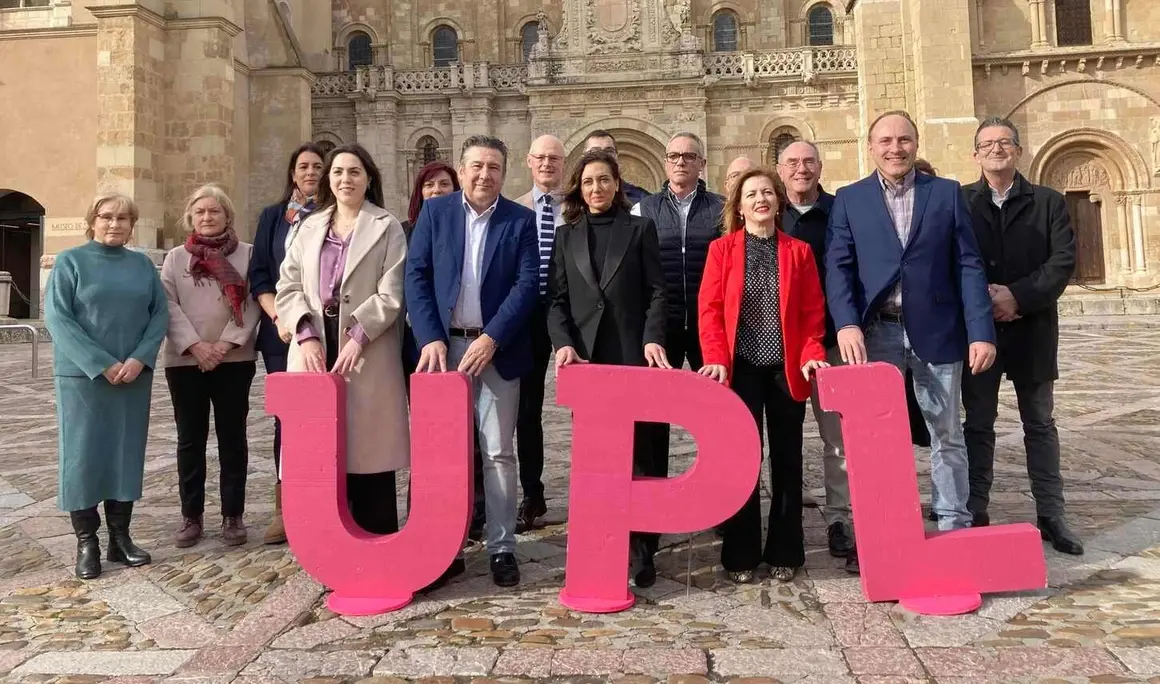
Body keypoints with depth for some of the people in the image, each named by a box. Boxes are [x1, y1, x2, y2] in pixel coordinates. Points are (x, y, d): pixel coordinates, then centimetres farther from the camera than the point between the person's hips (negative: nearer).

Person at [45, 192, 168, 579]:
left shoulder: (142, 264, 10)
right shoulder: (70, 261, 0)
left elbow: (160, 314, 4)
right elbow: (56, 318, -8)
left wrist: (139, 359, -12)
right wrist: (102, 365, -16)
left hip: (134, 376, 3)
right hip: (82, 375, -3)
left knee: (126, 453, 7)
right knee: (83, 453, 0)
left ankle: (120, 537, 16)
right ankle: (86, 542, 9)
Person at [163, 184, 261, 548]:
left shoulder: (246, 254, 5)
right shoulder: (176, 258, 10)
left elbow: (253, 302, -3)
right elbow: (168, 305, 0)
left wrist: (227, 343, -14)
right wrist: (195, 345, -13)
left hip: (235, 360, -1)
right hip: (184, 360, 2)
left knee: (232, 437, 4)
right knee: (190, 439, 7)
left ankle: (233, 515, 12)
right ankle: (191, 516, 16)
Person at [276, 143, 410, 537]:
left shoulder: (387, 228, 4)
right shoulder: (310, 228, 17)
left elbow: (391, 294, -5)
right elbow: (289, 288, 9)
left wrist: (357, 338, -15)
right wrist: (306, 335, -7)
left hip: (367, 352, -3)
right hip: (313, 350, 4)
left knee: (368, 445, -1)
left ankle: (377, 544, 9)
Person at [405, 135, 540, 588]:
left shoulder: (520, 220, 4)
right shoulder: (434, 212, 6)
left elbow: (527, 283, -4)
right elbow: (416, 277, 1)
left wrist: (491, 338, -14)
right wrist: (431, 339, -10)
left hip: (496, 349, -1)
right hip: (443, 346, 1)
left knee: (498, 453, 2)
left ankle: (502, 547, 12)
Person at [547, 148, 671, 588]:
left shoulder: (640, 229, 10)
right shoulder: (566, 235, 15)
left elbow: (656, 291, 3)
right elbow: (558, 298, 9)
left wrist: (652, 338, -12)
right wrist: (563, 343, -7)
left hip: (631, 354, -2)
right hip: (584, 357, 2)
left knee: (636, 453, -2)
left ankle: (641, 551, 4)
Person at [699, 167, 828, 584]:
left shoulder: (799, 251, 7)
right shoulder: (721, 249, 3)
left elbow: (813, 312, 5)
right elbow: (709, 309, -3)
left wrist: (812, 354, -10)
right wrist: (716, 359, -14)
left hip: (787, 369, 2)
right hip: (741, 368, -1)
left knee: (787, 460, 7)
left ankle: (784, 553, 19)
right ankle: (741, 555, 13)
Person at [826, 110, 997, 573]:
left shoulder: (947, 193, 7)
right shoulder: (849, 200, 7)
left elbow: (968, 266, 3)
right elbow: (837, 267, -1)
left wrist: (981, 331, -6)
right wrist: (847, 325, -17)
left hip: (937, 330, 1)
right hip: (875, 333, 0)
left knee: (947, 435, 8)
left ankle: (954, 530, 20)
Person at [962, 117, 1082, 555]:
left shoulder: (1048, 202, 6)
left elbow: (1064, 260, -5)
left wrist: (1018, 296, -17)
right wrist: (982, 298, -16)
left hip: (1032, 330, 1)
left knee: (1040, 425, 9)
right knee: (978, 426, 5)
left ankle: (1051, 515, 17)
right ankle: (975, 515, 12)